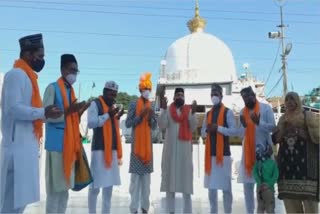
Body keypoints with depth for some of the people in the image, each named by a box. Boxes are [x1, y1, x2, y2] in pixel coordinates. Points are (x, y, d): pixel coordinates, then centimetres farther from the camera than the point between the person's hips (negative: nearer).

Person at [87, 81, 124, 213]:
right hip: (99, 148, -7)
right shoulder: (95, 104, -3)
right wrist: (108, 115, -18)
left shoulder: (112, 107, 19)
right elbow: (91, 123, -16)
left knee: (109, 184, 10)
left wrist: (117, 118, 8)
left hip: (112, 149, 7)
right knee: (96, 184, -5)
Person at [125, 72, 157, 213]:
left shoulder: (151, 106, 12)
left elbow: (154, 126, 12)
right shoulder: (134, 104, -2)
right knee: (135, 176, -4)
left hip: (147, 145, 5)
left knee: (146, 177, 7)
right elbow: (128, 124, -6)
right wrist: (140, 116, -16)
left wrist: (151, 119, -7)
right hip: (136, 145, -5)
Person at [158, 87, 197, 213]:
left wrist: (193, 113, -14)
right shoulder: (168, 110, 6)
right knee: (170, 175, 2)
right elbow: (161, 125, -7)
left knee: (186, 177, -1)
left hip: (185, 147, 0)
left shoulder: (189, 110, 7)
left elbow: (193, 128, -3)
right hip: (170, 147, 0)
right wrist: (163, 109, -13)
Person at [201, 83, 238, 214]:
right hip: (210, 153, 5)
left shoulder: (228, 112, -2)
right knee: (211, 184, 10)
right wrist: (207, 130, -6)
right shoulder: (208, 114, 14)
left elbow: (234, 131, -10)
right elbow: (202, 133, 16)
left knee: (226, 185, -1)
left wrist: (218, 128, -18)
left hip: (224, 153, -5)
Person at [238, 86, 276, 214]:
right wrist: (244, 126, -12)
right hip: (248, 151, 4)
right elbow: (241, 134, 9)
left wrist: (259, 122, -24)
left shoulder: (266, 108, -2)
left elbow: (273, 127, -8)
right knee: (247, 184, 8)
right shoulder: (243, 112, 9)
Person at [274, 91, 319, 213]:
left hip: (305, 163, -4)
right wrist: (284, 130, -1)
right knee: (289, 198, 3)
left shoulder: (308, 116, 3)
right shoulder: (282, 119, 16)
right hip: (287, 163, 4)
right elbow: (276, 139, 15)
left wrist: (299, 132, -11)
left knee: (309, 197, -8)